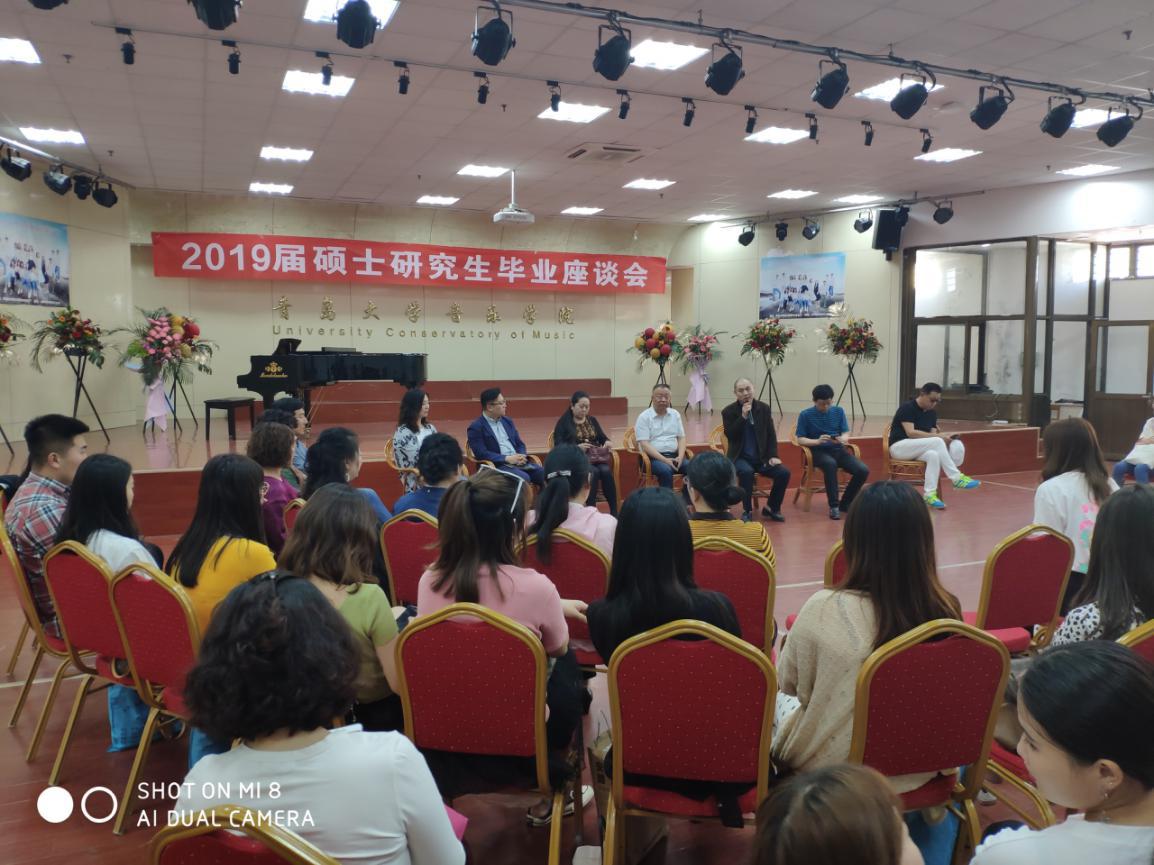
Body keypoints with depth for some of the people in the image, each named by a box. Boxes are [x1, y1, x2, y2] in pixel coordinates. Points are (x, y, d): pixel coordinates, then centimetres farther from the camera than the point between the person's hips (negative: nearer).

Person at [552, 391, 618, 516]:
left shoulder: (592, 420, 21)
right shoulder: (564, 421, 4)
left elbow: (602, 437, 18)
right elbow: (558, 445, -6)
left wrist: (607, 442, -7)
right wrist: (577, 447, -22)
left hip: (595, 457, 4)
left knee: (606, 470, -30)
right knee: (593, 472, -35)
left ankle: (614, 511, -30)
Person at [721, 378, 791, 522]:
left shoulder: (764, 408, 4)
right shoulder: (728, 411, -4)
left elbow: (771, 434, 6)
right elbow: (730, 436, -16)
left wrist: (773, 456, -6)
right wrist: (743, 417, -22)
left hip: (762, 457, 4)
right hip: (740, 457, -4)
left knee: (784, 472, -18)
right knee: (746, 471, -36)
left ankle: (771, 508, 4)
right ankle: (747, 511, -17)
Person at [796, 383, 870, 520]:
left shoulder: (839, 411, 6)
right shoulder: (805, 415, -4)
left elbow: (846, 433, 4)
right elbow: (800, 439, -6)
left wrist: (842, 439, -20)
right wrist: (817, 441, -25)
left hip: (838, 450, 4)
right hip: (819, 452, -4)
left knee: (863, 470, -20)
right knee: (830, 464, -39)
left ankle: (845, 503, 1)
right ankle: (834, 505, -27)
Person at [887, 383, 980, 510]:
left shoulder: (932, 412, 11)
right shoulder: (907, 408, -12)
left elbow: (932, 435, 4)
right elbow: (910, 433, -23)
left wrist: (943, 439, -20)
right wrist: (938, 436, -27)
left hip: (917, 450, 7)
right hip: (899, 447, -7)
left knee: (933, 454, -30)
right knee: (936, 442, -29)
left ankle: (930, 494, -34)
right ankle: (957, 478, -27)